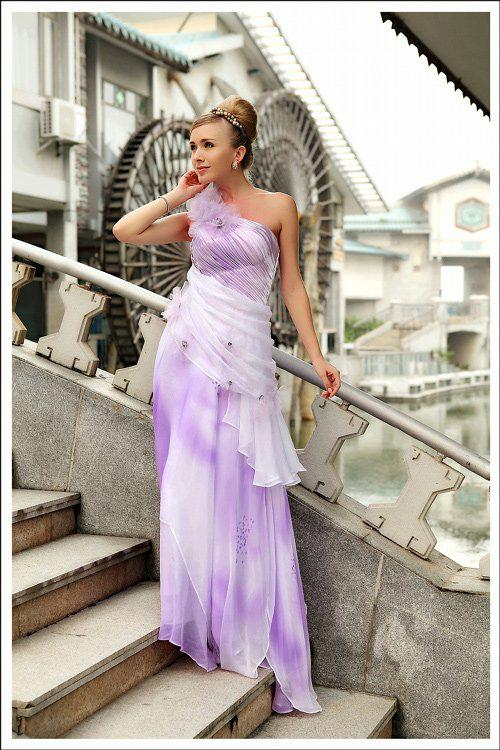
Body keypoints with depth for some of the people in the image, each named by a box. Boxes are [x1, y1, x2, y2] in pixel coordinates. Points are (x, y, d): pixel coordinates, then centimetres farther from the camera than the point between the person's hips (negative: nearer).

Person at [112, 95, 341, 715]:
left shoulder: (278, 207, 6)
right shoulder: (196, 214, 12)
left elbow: (292, 285, 6)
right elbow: (125, 231, 3)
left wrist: (317, 356, 2)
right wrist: (179, 196, 4)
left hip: (245, 357, -2)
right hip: (189, 354, 3)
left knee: (241, 488, -2)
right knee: (193, 481, 1)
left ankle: (246, 635, 10)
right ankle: (202, 622, 14)